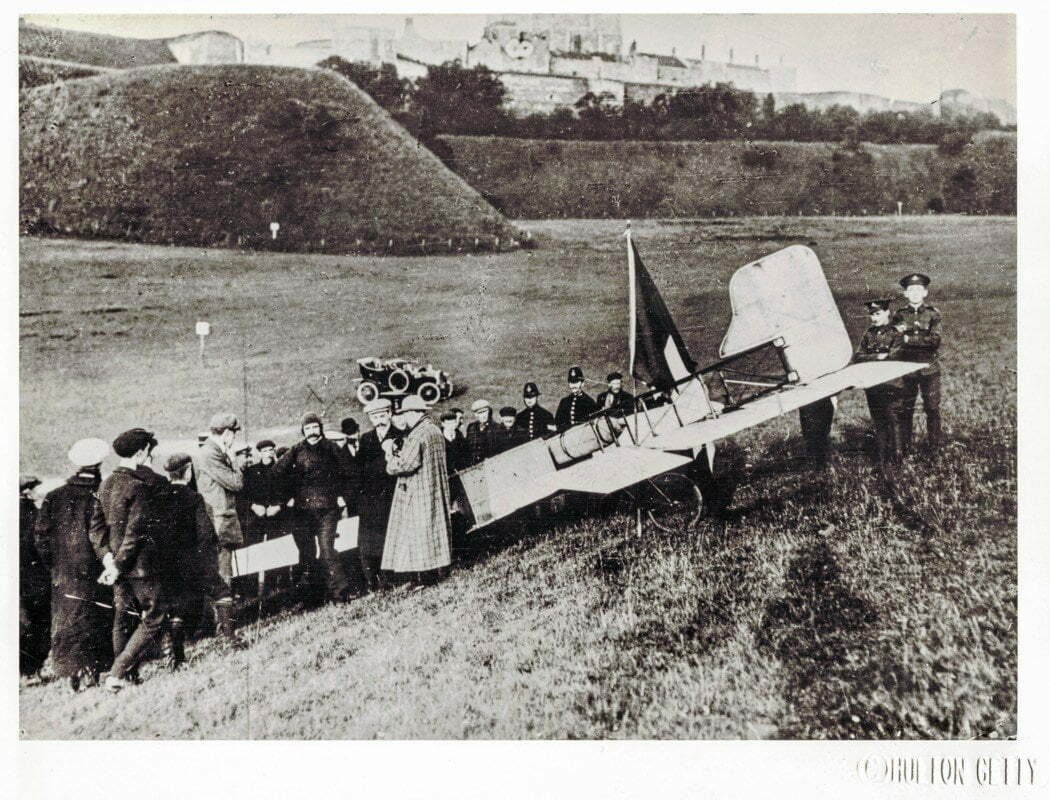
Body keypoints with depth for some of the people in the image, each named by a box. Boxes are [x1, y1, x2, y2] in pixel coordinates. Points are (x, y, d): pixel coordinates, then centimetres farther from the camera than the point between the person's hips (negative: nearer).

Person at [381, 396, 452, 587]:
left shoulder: (417, 436, -19)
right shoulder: (436, 431, 11)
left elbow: (403, 465, -22)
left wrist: (390, 453, -6)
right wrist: (397, 450, 8)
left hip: (417, 494, -9)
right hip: (436, 492, 9)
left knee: (418, 536, -2)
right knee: (433, 533, 14)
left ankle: (424, 579, 0)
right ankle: (433, 574, 20)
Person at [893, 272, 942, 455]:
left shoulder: (933, 314, 2)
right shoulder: (899, 316, 6)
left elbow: (935, 341, -11)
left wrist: (909, 338, -16)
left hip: (929, 369, -1)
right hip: (906, 370, 1)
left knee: (932, 409, 4)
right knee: (905, 410, 2)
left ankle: (933, 447, 14)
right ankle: (905, 448, 10)